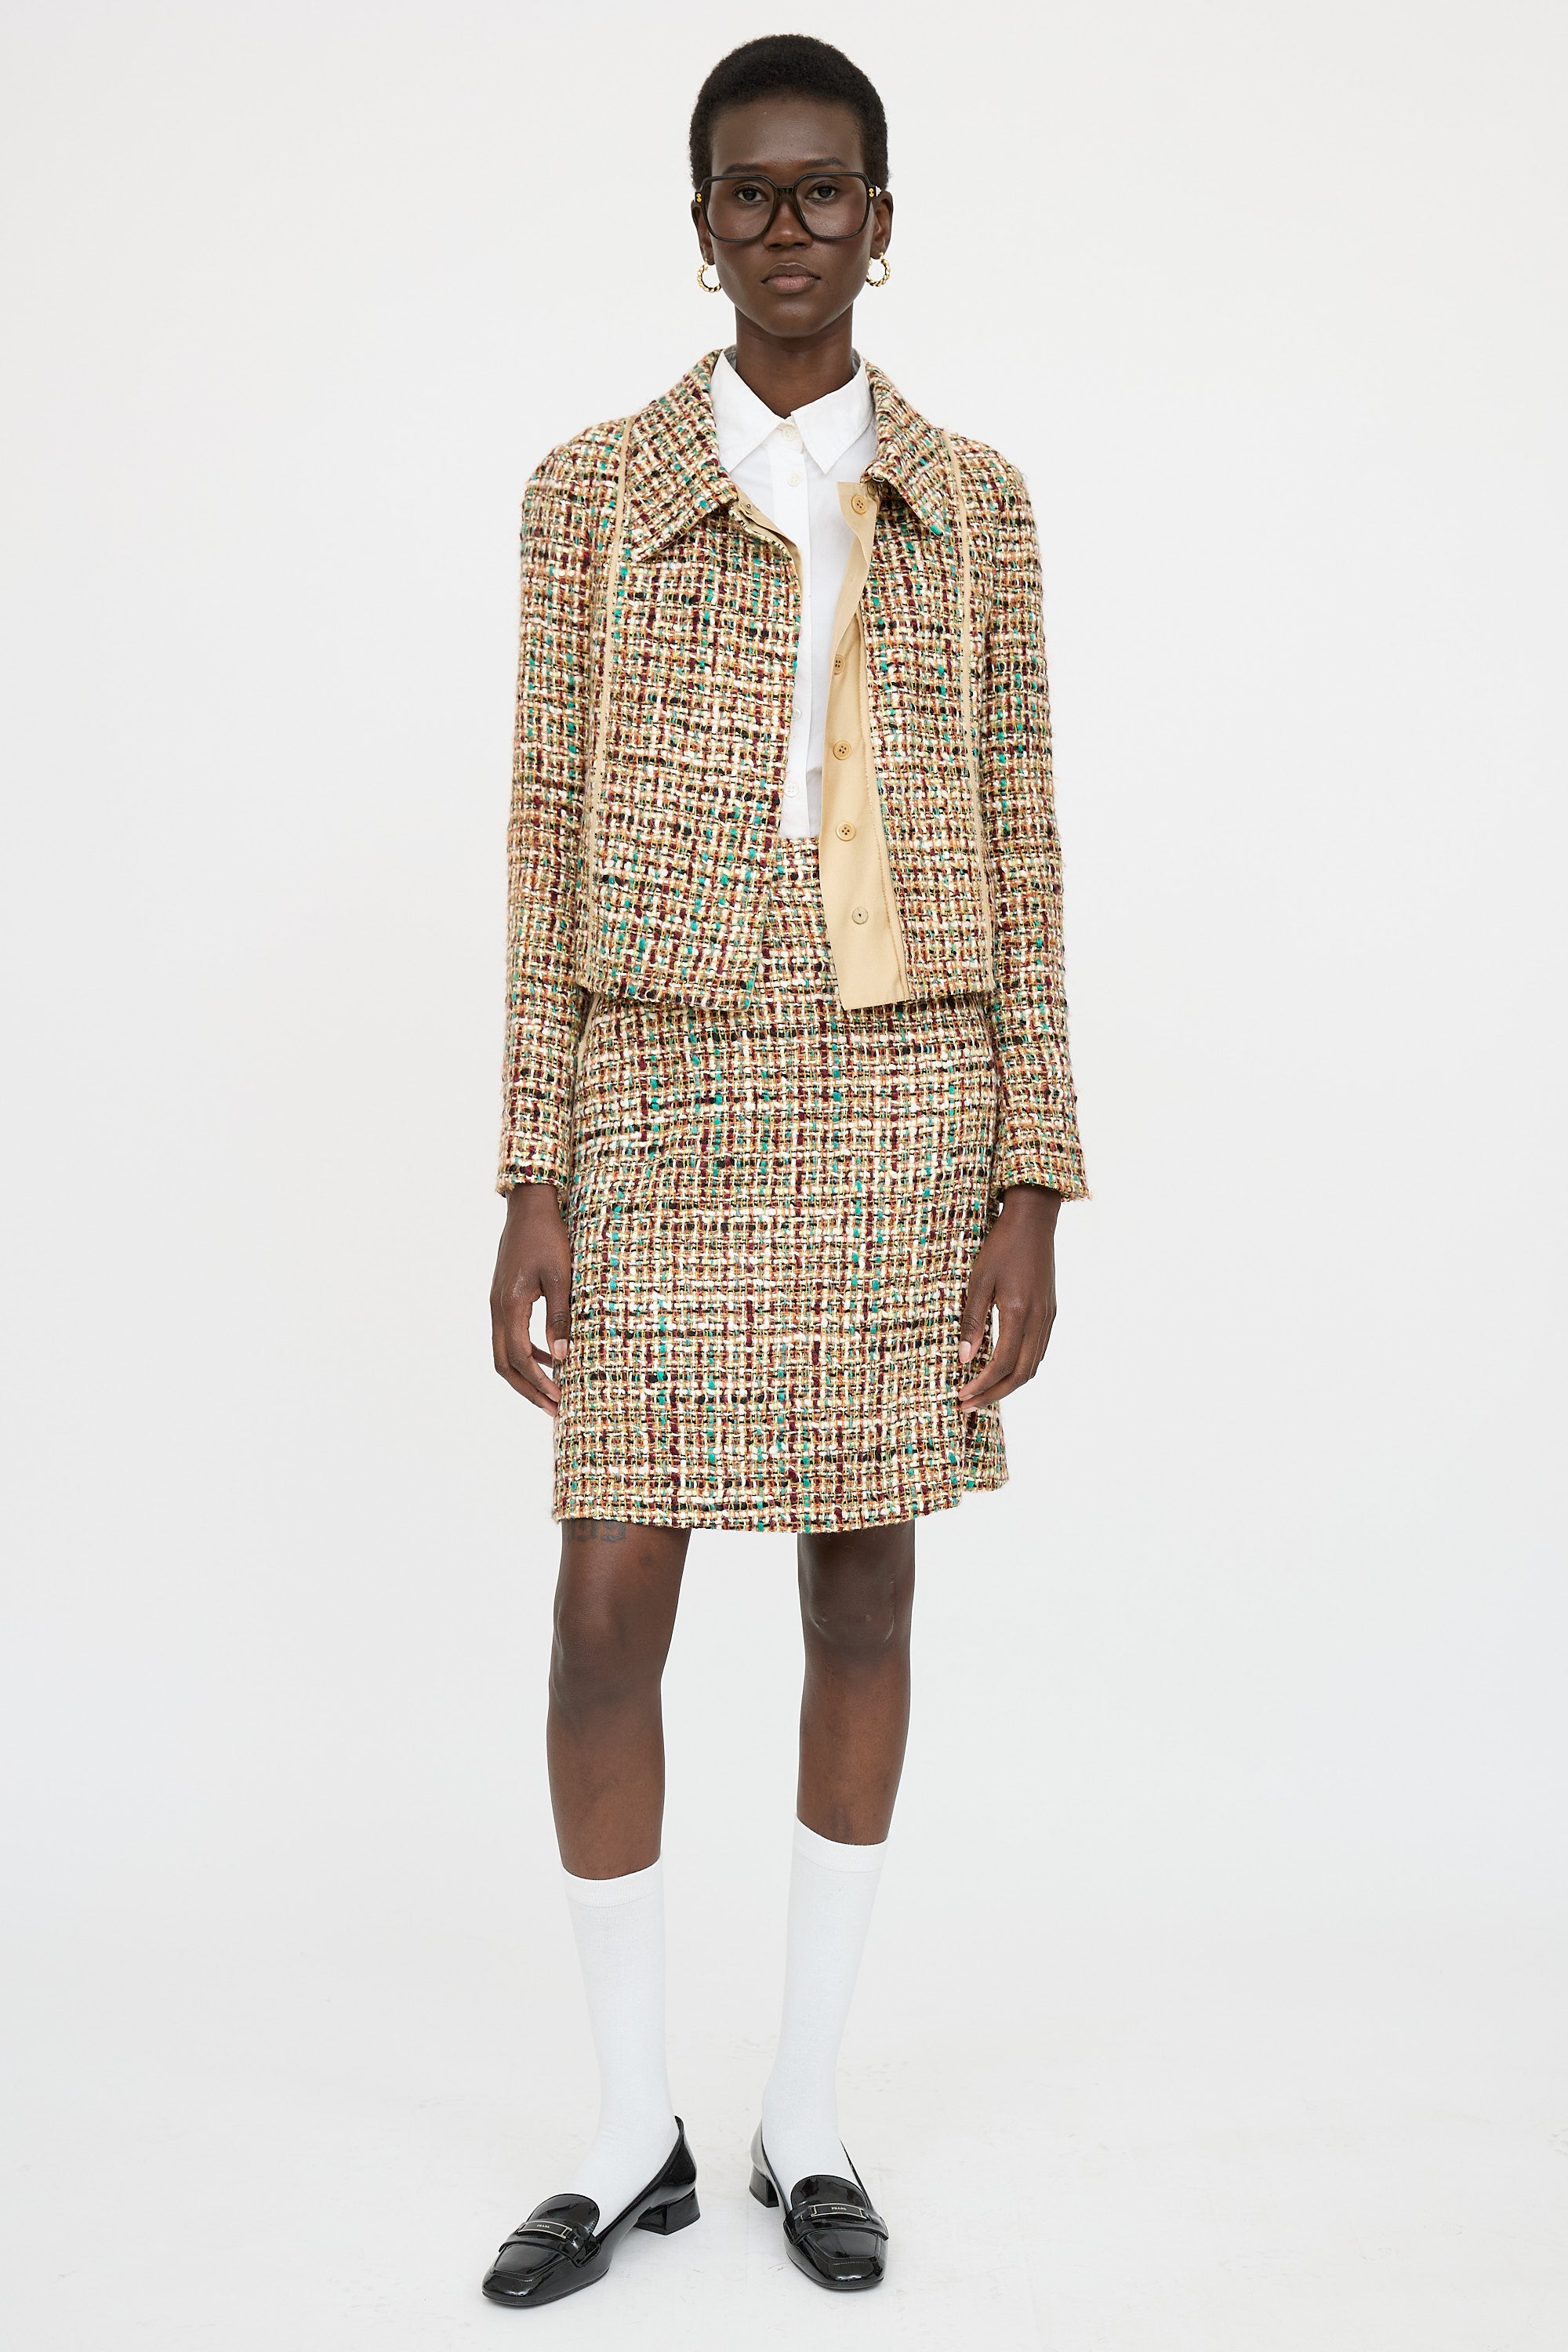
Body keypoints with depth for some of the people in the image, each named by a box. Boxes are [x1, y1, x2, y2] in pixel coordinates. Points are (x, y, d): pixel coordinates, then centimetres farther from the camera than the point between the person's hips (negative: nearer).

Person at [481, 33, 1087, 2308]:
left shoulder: (973, 504, 8)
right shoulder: (594, 492, 5)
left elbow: (1017, 850, 5)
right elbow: (549, 845, 2)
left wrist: (1030, 1184, -2)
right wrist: (532, 1183, -4)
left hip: (901, 1093, 1)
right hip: (666, 1098, 0)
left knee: (866, 1590, 6)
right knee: (607, 1607, -3)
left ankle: (806, 2116, 23)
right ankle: (636, 2130, 18)